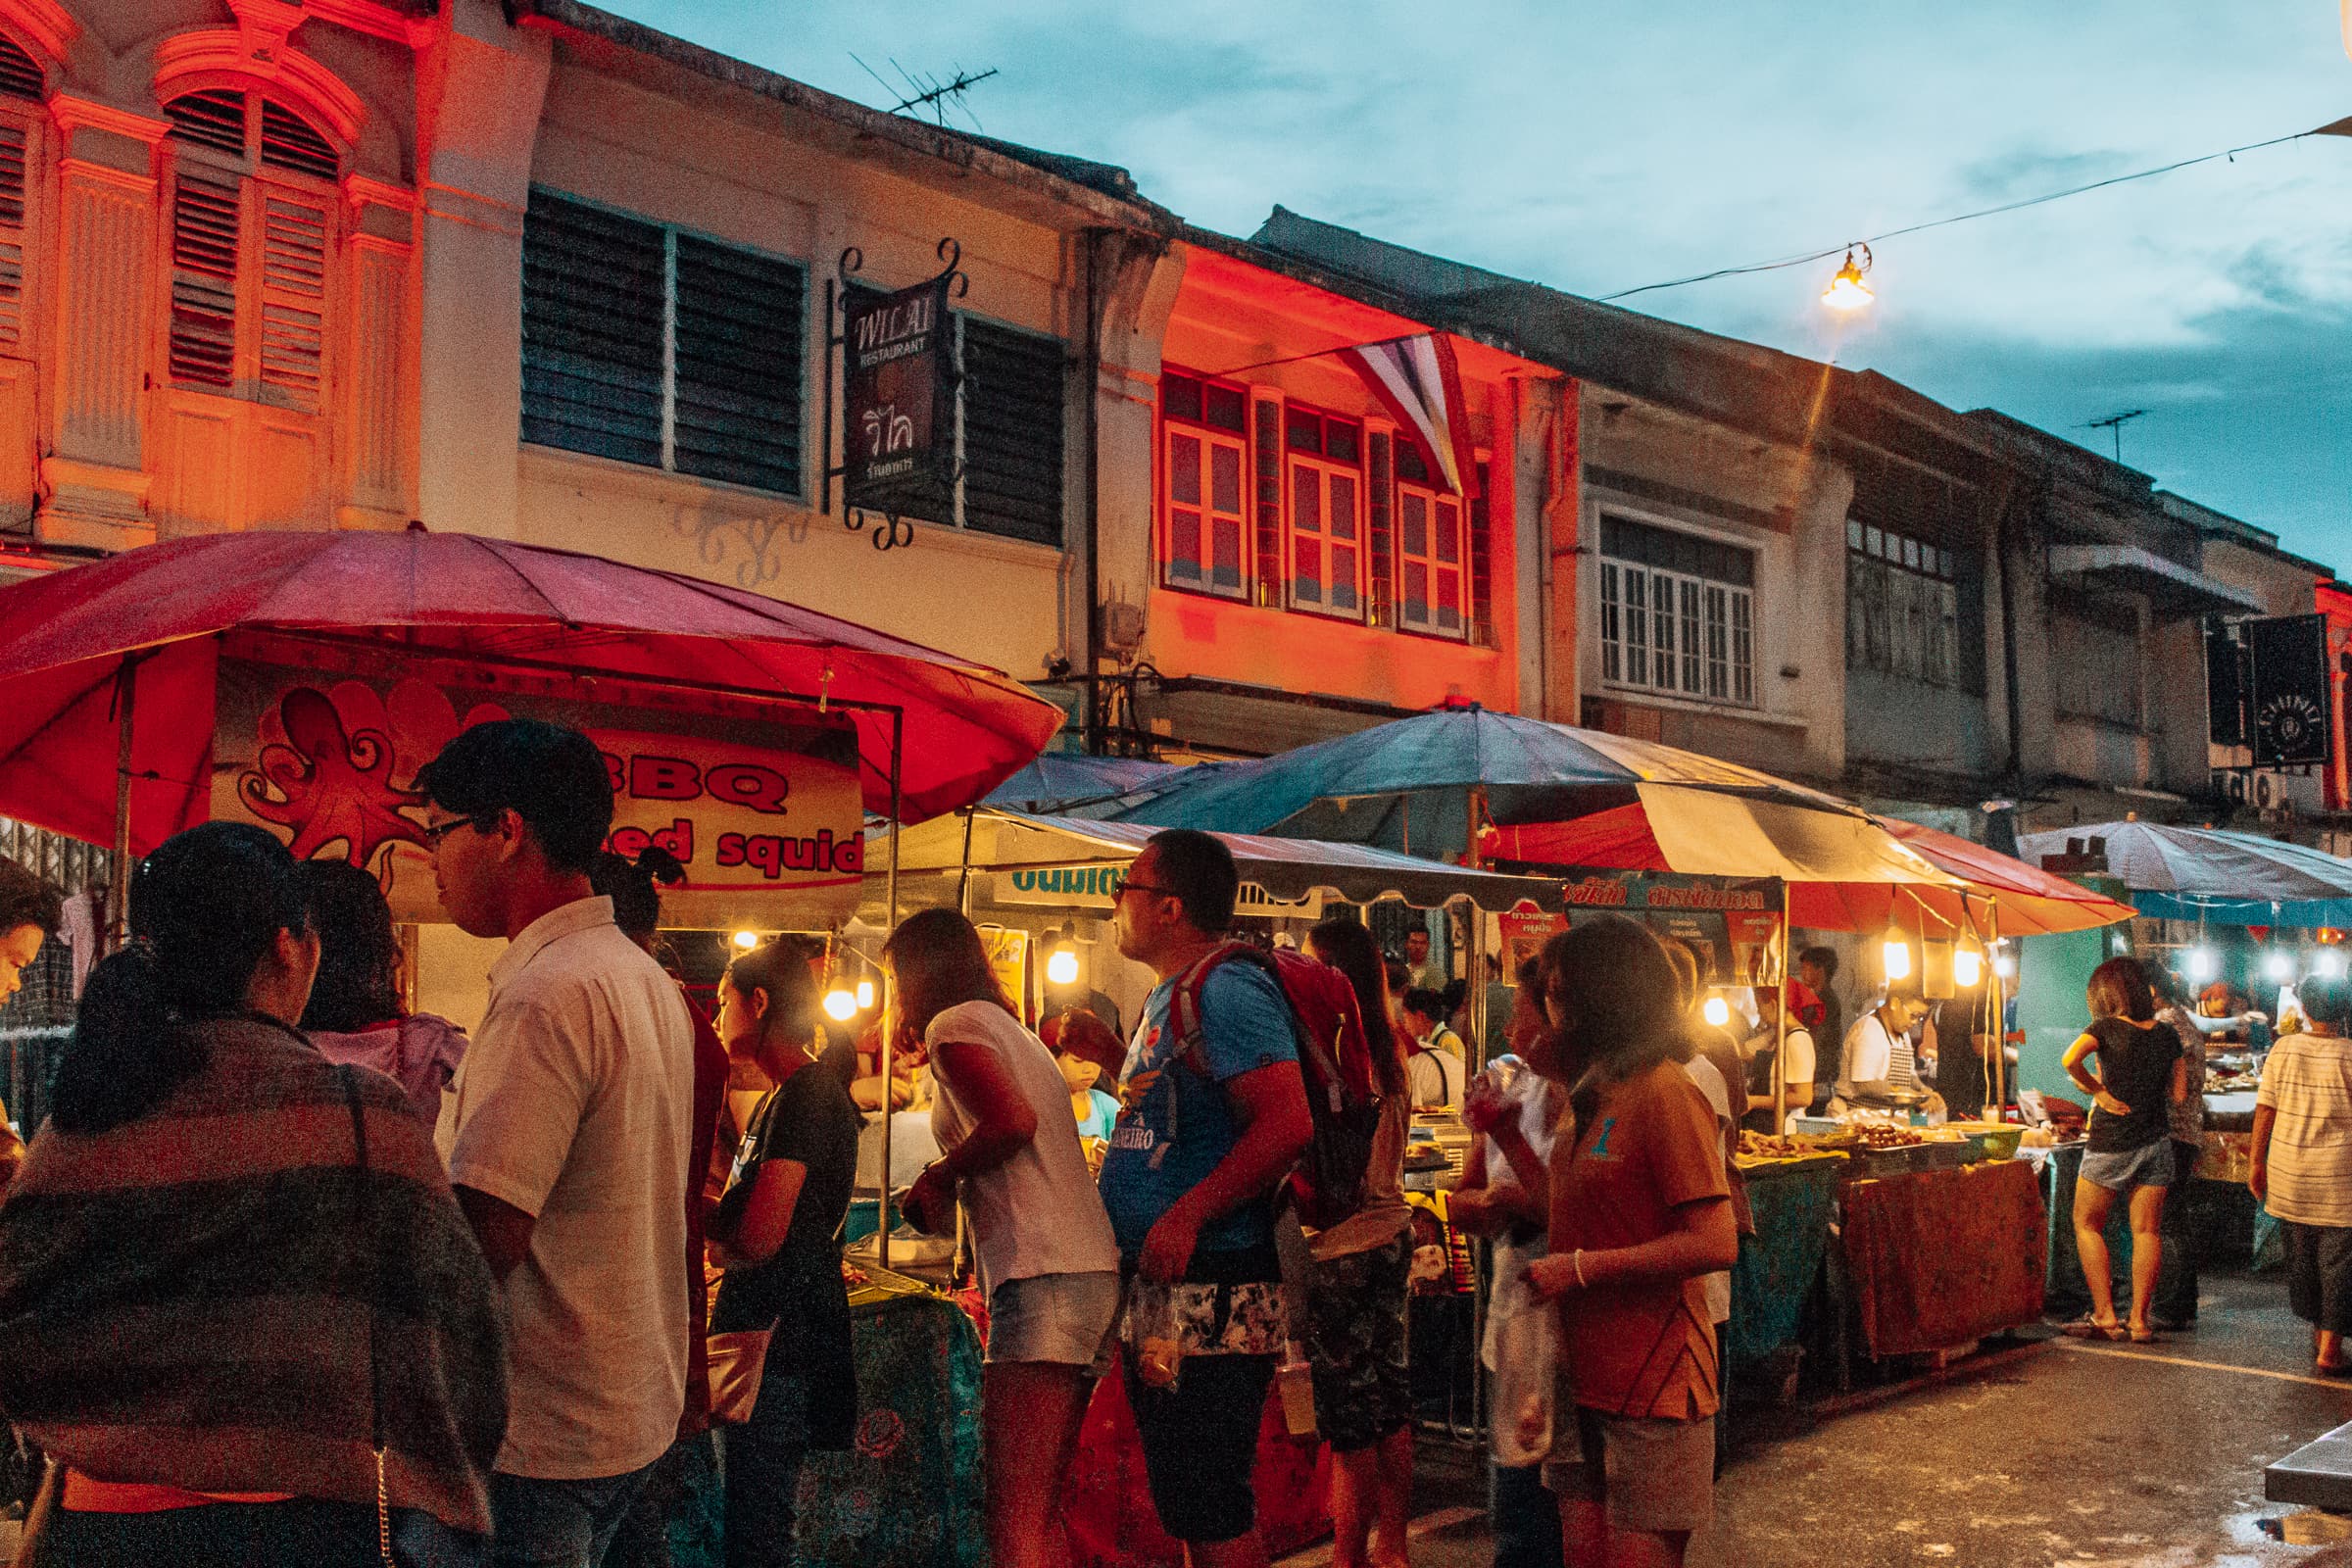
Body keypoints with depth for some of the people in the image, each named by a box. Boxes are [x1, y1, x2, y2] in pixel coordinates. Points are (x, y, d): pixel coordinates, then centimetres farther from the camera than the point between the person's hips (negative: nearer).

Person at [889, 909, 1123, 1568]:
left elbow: (1013, 1120, -16)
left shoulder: (953, 1024, 0)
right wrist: (951, 1185, 20)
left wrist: (938, 1176, -2)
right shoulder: (1010, 1030, 26)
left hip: (1042, 1280, -9)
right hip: (1094, 1273, 9)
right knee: (1039, 1512, 14)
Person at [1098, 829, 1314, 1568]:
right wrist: (1111, 1058, 15)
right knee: (1182, 1500, 17)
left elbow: (1287, 1123, -26)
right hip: (1159, 1294, 11)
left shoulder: (1225, 993, -15)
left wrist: (1186, 1217, -25)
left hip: (1210, 1298, -10)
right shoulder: (1167, 997, 17)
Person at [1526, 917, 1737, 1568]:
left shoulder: (1664, 1093, -15)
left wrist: (1581, 1269, -17)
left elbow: (1715, 1244, -21)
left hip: (1652, 1385, -9)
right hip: (1586, 1377, 9)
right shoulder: (1596, 1095, 14)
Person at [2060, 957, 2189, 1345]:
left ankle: (2105, 1317, 4)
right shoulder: (2166, 1034, 3)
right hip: (2155, 1142, 4)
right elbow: (2179, 1092, 5)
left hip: (2111, 1142, -4)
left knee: (2087, 1224, 9)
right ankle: (2140, 1320, 7)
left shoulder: (2107, 1028, -11)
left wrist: (2097, 1090, -15)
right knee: (2147, 1230, 7)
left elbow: (2069, 1059, -29)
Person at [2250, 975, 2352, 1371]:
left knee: (2300, 1257, 17)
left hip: (2288, 1174, 3)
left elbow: (2264, 1109, 1)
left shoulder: (2284, 1048, -2)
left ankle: (2317, 1329, 29)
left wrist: (2257, 1161, 9)